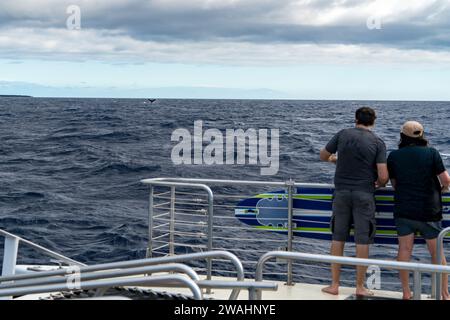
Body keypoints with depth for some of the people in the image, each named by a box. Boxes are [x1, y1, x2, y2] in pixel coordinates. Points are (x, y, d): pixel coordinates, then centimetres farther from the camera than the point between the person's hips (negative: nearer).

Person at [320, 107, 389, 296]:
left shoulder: (343, 135, 1)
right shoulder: (378, 143, -5)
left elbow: (323, 156, 13)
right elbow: (383, 176, -10)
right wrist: (379, 184, 12)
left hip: (341, 192, 2)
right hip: (364, 194, -2)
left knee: (338, 239, 9)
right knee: (362, 241, 4)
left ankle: (334, 285, 13)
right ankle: (360, 287, 8)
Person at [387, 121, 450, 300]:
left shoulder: (394, 156, 0)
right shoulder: (431, 153, -7)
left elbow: (394, 183, 8)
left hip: (403, 210, 2)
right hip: (429, 211, -1)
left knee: (404, 251, 6)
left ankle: (406, 293, 9)